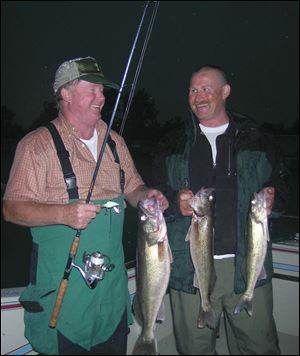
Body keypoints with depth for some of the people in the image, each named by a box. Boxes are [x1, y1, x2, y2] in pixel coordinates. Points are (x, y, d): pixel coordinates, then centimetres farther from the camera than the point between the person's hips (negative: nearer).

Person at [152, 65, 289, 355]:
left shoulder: (258, 142, 7)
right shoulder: (176, 148, 9)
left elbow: (281, 185, 10)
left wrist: (273, 201, -12)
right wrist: (175, 202, -12)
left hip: (247, 265, 0)